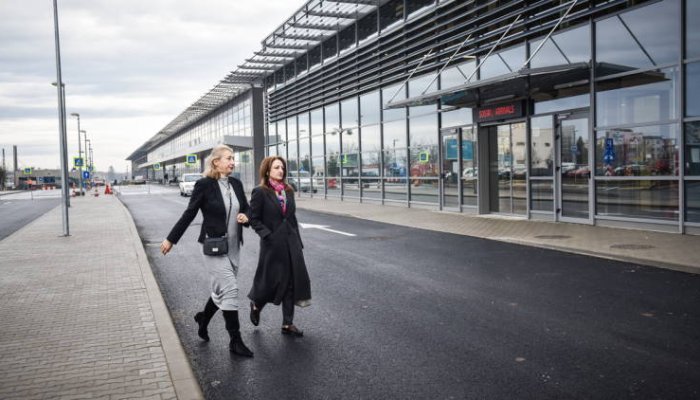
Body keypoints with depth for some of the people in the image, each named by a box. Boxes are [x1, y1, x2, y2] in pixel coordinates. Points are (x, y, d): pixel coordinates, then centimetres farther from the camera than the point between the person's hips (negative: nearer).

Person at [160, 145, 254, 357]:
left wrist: (245, 218, -10)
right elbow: (189, 214, -4)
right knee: (229, 290, -8)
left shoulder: (236, 184, 5)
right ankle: (235, 341, 3)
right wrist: (170, 240, 2)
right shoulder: (204, 185, -11)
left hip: (233, 247, 6)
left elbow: (246, 210, 14)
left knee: (222, 290, 15)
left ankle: (203, 319, 42)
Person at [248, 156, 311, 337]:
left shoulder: (288, 191, 9)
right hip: (272, 243, -5)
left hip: (291, 242, 5)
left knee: (291, 281, 4)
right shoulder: (260, 192, -7)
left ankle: (287, 324, 14)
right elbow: (254, 219, -7)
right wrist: (268, 235, -17)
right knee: (272, 280, 3)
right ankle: (256, 304, 36)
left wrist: (298, 241, 12)